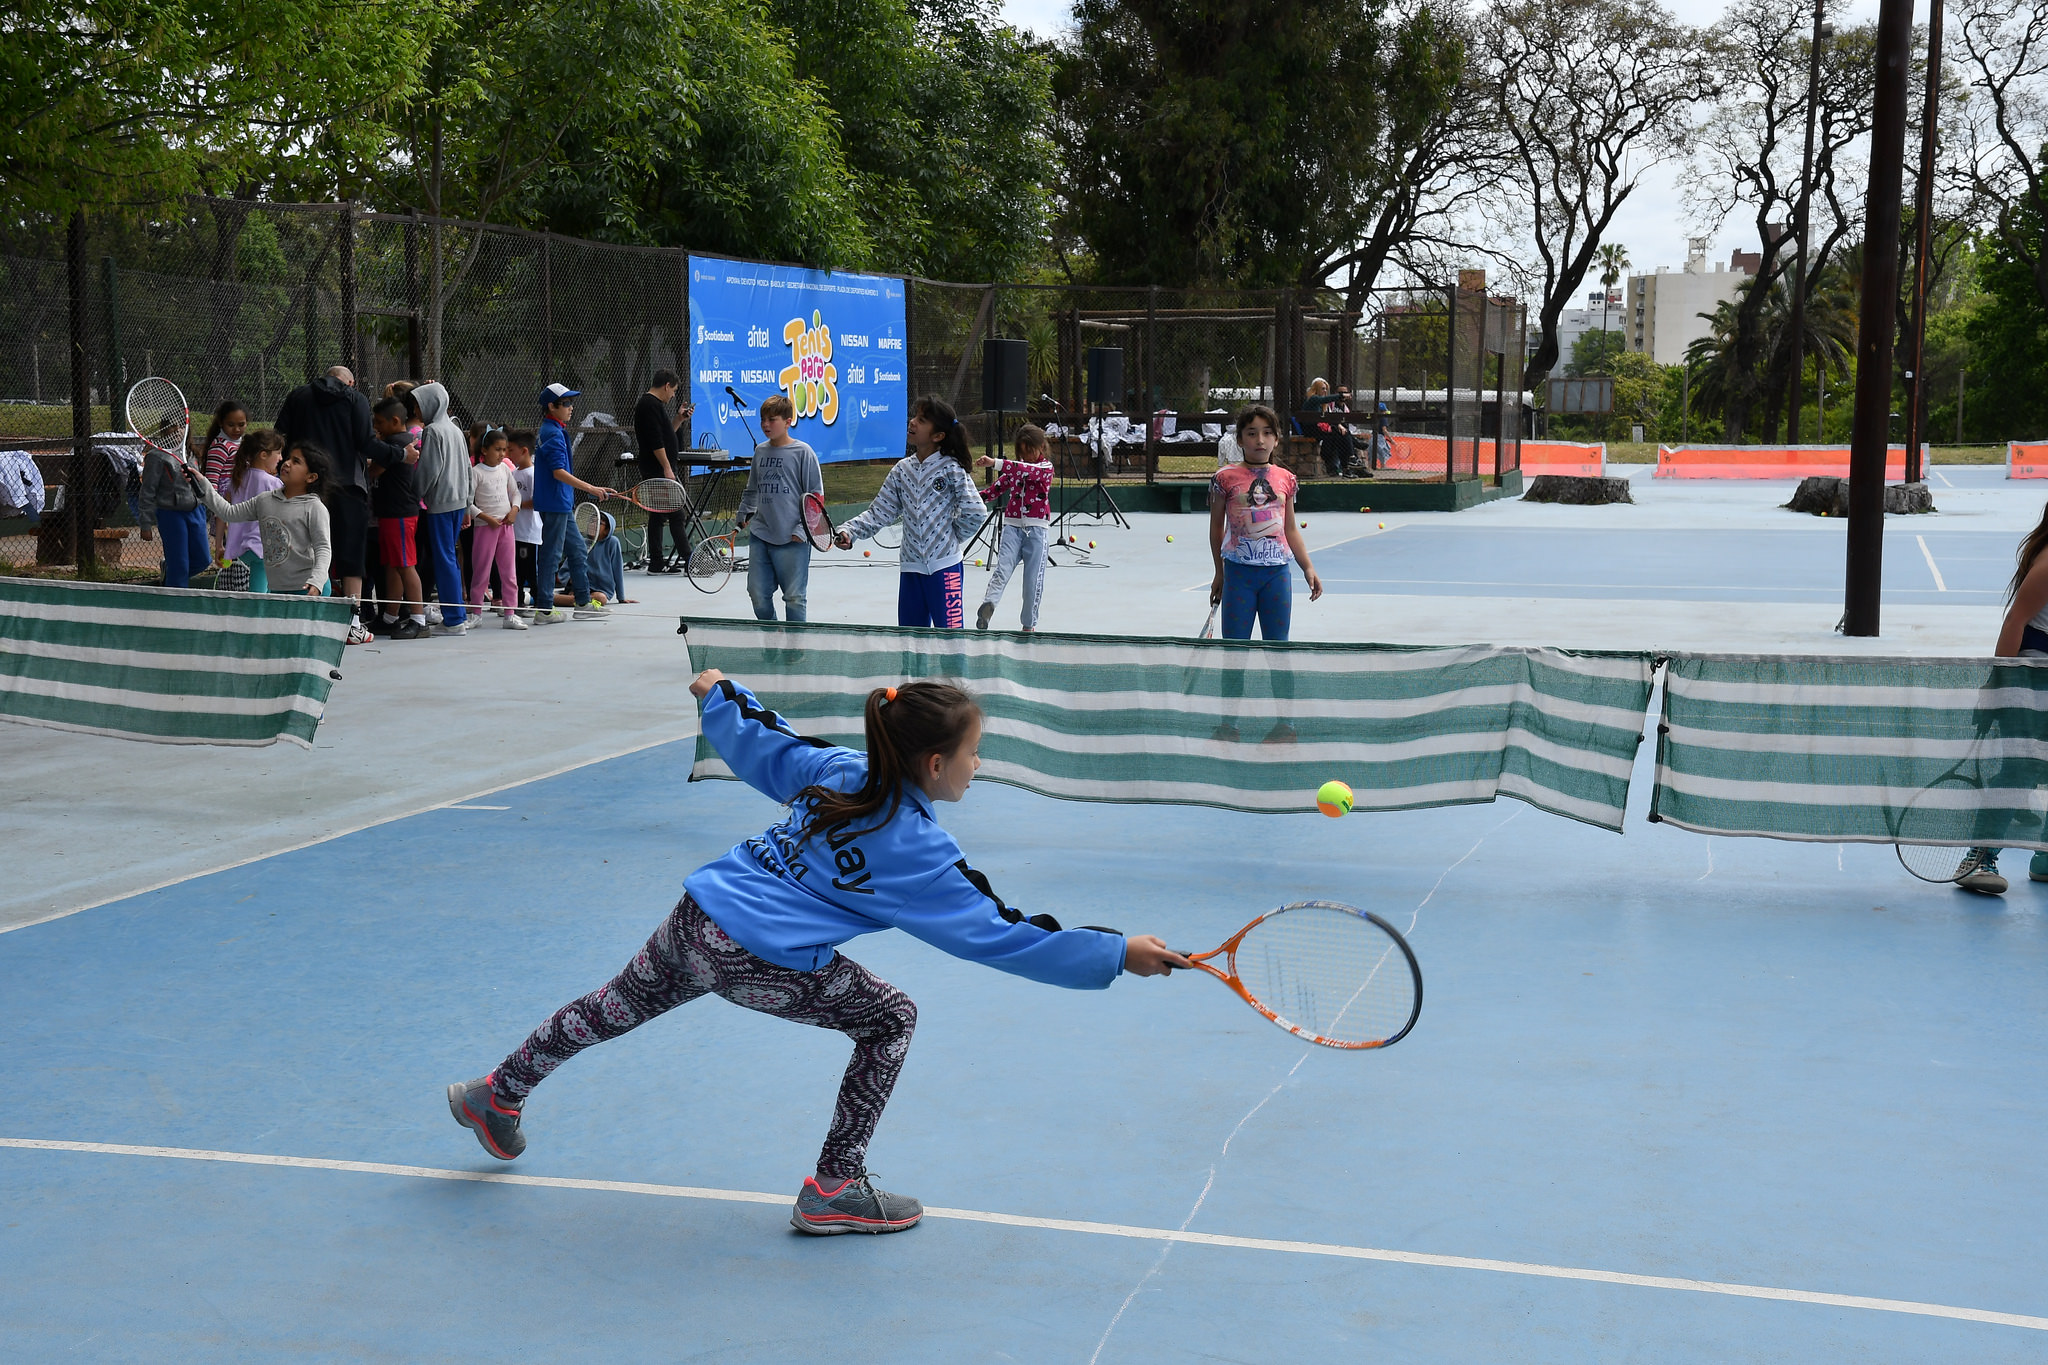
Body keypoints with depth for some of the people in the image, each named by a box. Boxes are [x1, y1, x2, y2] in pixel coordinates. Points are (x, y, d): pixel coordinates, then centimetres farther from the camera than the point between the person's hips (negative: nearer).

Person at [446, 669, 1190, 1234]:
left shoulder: (837, 769, 5)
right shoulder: (917, 850, -12)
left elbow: (762, 740, 20)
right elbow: (1005, 935, -11)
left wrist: (720, 694, 40)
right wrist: (1119, 954, -8)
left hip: (695, 917, 8)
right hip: (759, 961, -7)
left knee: (616, 1008, 28)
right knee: (890, 1019, 7)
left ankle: (500, 1093, 49)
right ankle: (833, 1190, 15)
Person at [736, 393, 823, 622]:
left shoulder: (802, 452, -5)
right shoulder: (760, 450, 12)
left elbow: (816, 496, -6)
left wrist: (802, 530, -11)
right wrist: (745, 514, 17)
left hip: (792, 540, -5)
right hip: (760, 536, 6)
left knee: (794, 597, 0)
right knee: (758, 594, 7)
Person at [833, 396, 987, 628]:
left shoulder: (951, 469, -7)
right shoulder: (902, 469, 9)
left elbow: (975, 511, -11)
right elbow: (879, 513, 7)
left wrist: (954, 536, -1)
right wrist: (849, 532, -6)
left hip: (944, 568, -6)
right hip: (911, 568, 6)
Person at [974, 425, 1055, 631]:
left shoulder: (1046, 467, -2)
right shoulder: (1014, 467, 15)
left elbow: (1028, 470, -23)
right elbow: (999, 487, 18)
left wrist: (995, 464, -35)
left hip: (1036, 529, -3)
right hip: (1012, 525, 3)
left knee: (1033, 579, 0)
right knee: (1002, 570, -18)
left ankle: (1029, 624, 14)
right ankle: (988, 605, -41)